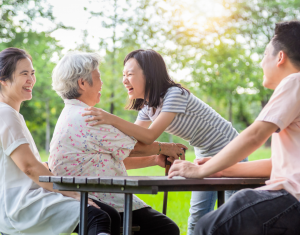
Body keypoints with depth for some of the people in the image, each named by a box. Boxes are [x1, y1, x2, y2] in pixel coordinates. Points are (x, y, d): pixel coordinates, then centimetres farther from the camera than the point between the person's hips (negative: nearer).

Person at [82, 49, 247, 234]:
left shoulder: (175, 94, -27)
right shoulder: (148, 106, 0)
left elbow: (150, 136, -34)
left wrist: (112, 120, -42)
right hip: (205, 156, 8)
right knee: (197, 220, 6)